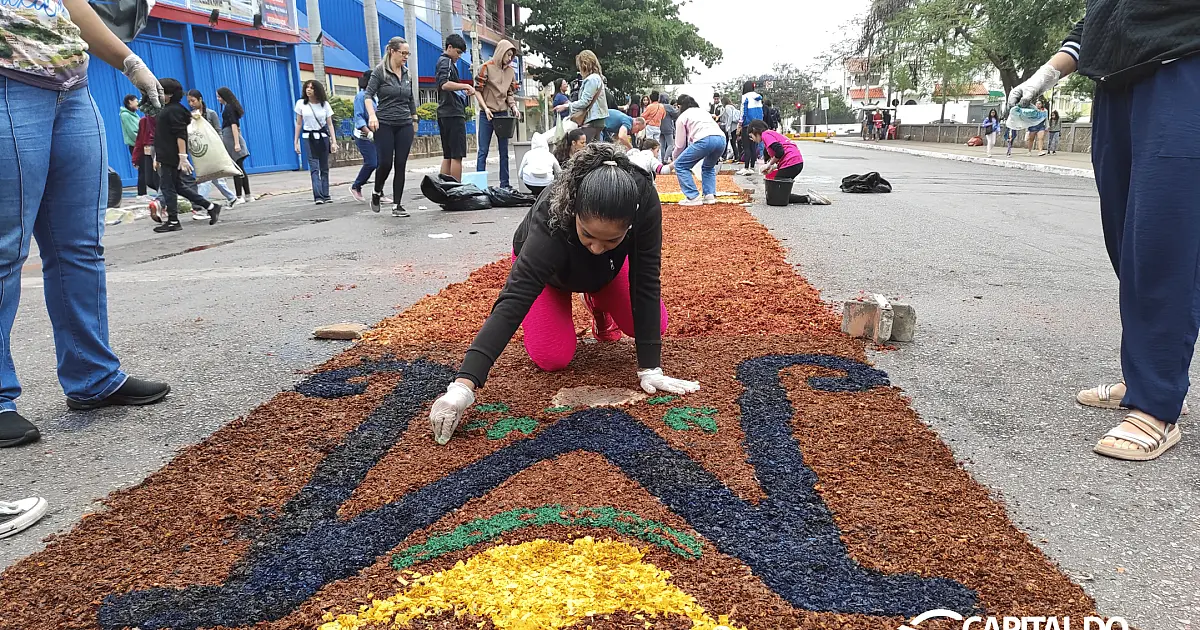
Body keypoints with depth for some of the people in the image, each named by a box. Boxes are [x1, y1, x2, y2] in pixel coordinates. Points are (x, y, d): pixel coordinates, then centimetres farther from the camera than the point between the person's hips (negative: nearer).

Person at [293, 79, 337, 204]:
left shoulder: (325, 104, 4)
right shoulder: (301, 103, 3)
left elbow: (330, 124, 5)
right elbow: (298, 124, 7)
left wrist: (333, 142, -2)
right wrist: (296, 142, 4)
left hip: (323, 137, 2)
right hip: (309, 137, -1)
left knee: (324, 168, 4)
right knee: (314, 168, -11)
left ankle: (325, 195, 8)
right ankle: (318, 197, -19)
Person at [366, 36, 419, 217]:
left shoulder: (407, 74, 11)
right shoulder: (380, 71, -4)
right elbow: (368, 95, -9)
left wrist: (415, 121, 20)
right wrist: (372, 115, -24)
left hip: (405, 125, 4)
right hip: (385, 125, -4)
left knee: (401, 165, -1)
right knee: (386, 163, -7)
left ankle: (397, 205, 3)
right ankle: (377, 193, 22)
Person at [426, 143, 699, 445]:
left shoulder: (644, 201, -40)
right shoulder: (551, 222, -46)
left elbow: (646, 284, -34)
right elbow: (512, 302, -51)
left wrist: (650, 368, -35)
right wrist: (463, 385, -59)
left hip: (607, 268, 3)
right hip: (550, 271, -2)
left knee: (654, 327, -11)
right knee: (552, 358, -15)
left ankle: (597, 303, 20)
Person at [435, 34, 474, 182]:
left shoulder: (443, 61, 24)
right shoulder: (446, 61, -7)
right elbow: (444, 84, -24)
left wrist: (463, 91, 16)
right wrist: (466, 86, -23)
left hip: (445, 114, 10)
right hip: (453, 113, -10)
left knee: (448, 156, 10)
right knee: (457, 156, -9)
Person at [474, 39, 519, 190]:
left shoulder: (511, 71, 10)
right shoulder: (487, 67, -4)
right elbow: (478, 91, -5)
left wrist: (513, 106, -2)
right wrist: (486, 108, -14)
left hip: (503, 114, 5)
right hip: (487, 114, -5)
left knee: (504, 151, 8)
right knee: (483, 151, -4)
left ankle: (504, 183, 13)